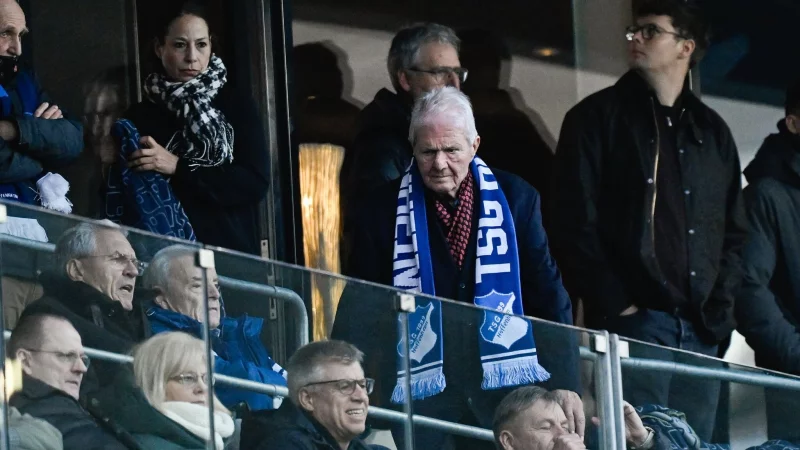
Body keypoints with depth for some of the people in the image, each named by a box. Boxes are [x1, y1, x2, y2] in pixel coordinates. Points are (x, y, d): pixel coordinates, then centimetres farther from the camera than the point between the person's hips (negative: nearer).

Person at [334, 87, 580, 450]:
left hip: (505, 390, 1)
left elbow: (548, 295, 6)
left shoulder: (515, 198, 3)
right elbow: (360, 313, 4)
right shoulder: (382, 212, 1)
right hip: (423, 397, -1)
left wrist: (565, 383, 0)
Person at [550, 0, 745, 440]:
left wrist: (721, 305, 4)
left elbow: (733, 231, 19)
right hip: (634, 321, -5)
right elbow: (575, 225, -4)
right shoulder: (597, 118, 4)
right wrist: (613, 304, -12)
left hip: (701, 327, 5)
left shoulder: (712, 131, 18)